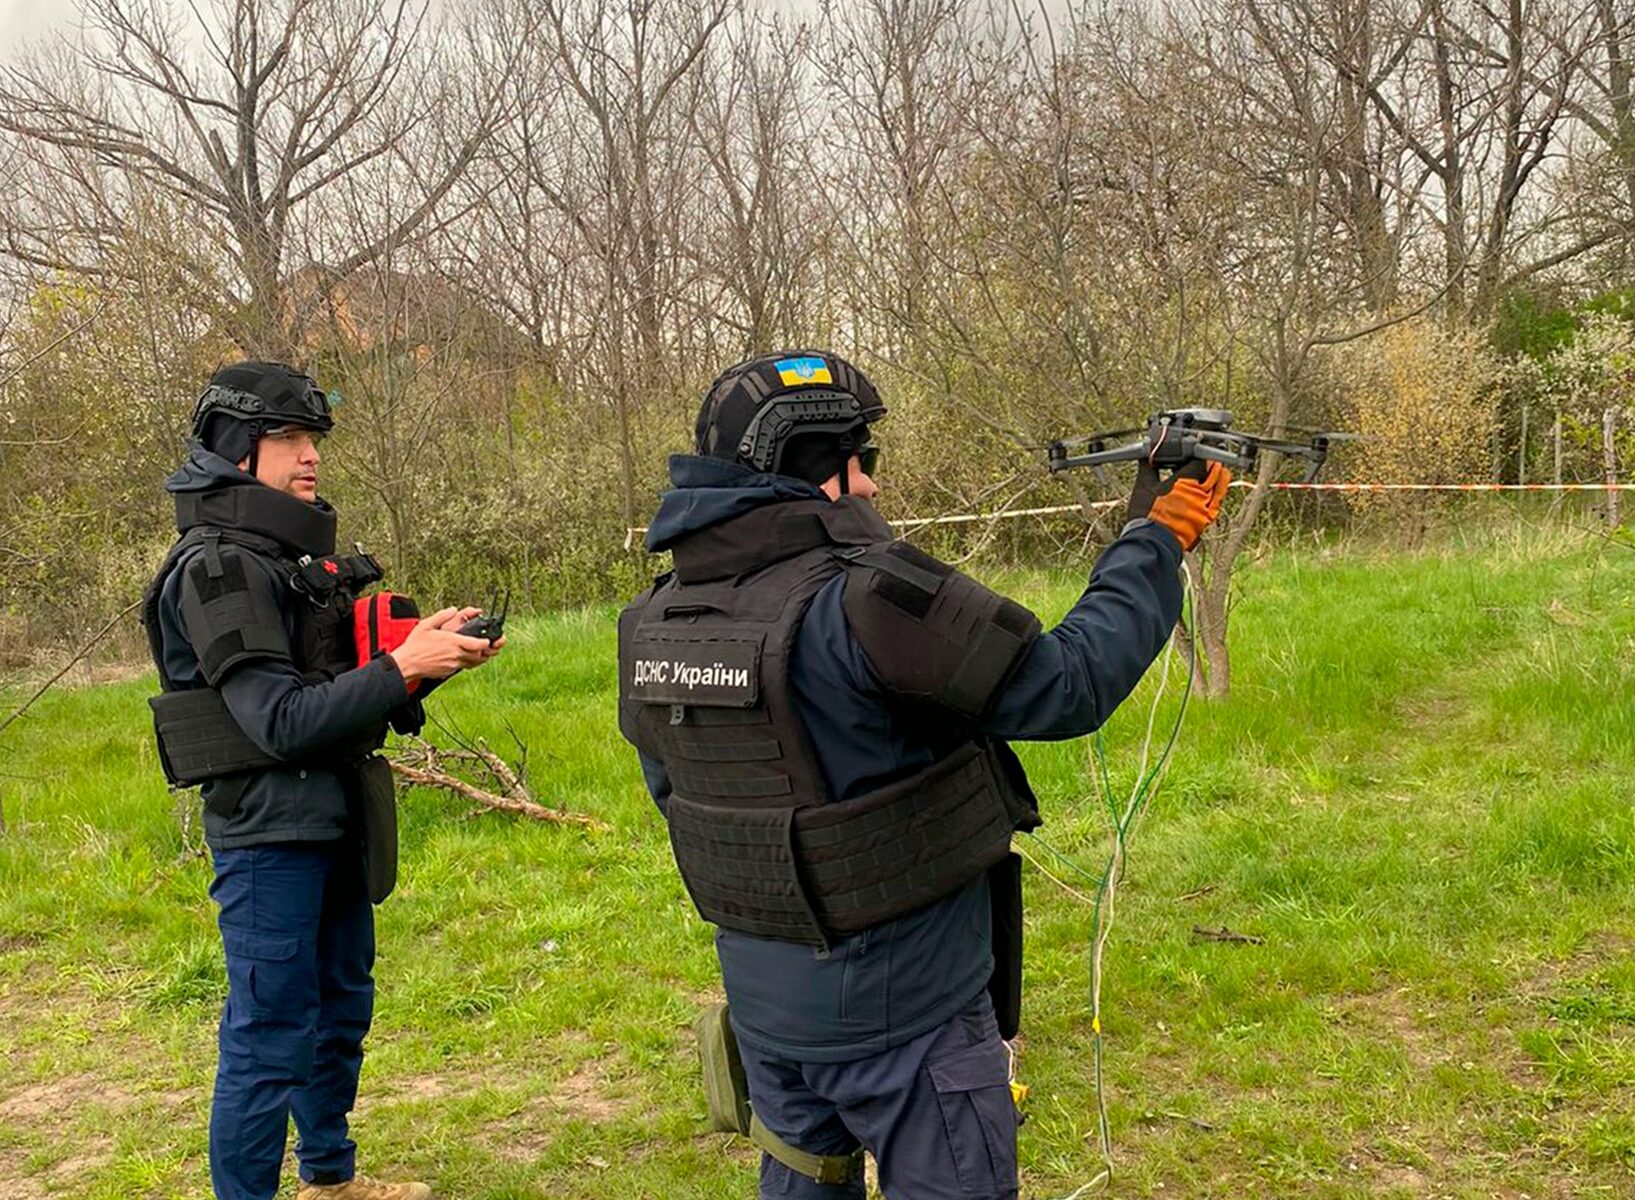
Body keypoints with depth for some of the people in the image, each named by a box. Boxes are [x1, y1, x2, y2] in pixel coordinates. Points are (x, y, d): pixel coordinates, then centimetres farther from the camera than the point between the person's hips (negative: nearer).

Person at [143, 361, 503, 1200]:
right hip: (269, 831, -9)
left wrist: (429, 653, -3)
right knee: (270, 1036, -2)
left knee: (341, 1009, 20)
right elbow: (280, 720, -22)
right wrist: (403, 667, -25)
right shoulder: (218, 569, -16)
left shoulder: (296, 557, 11)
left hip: (334, 824, 10)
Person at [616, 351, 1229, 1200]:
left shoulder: (655, 622, -1)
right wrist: (1155, 541, -8)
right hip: (901, 1011, -7)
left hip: (761, 995, 7)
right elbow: (1070, 685, -20)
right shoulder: (863, 601, -26)